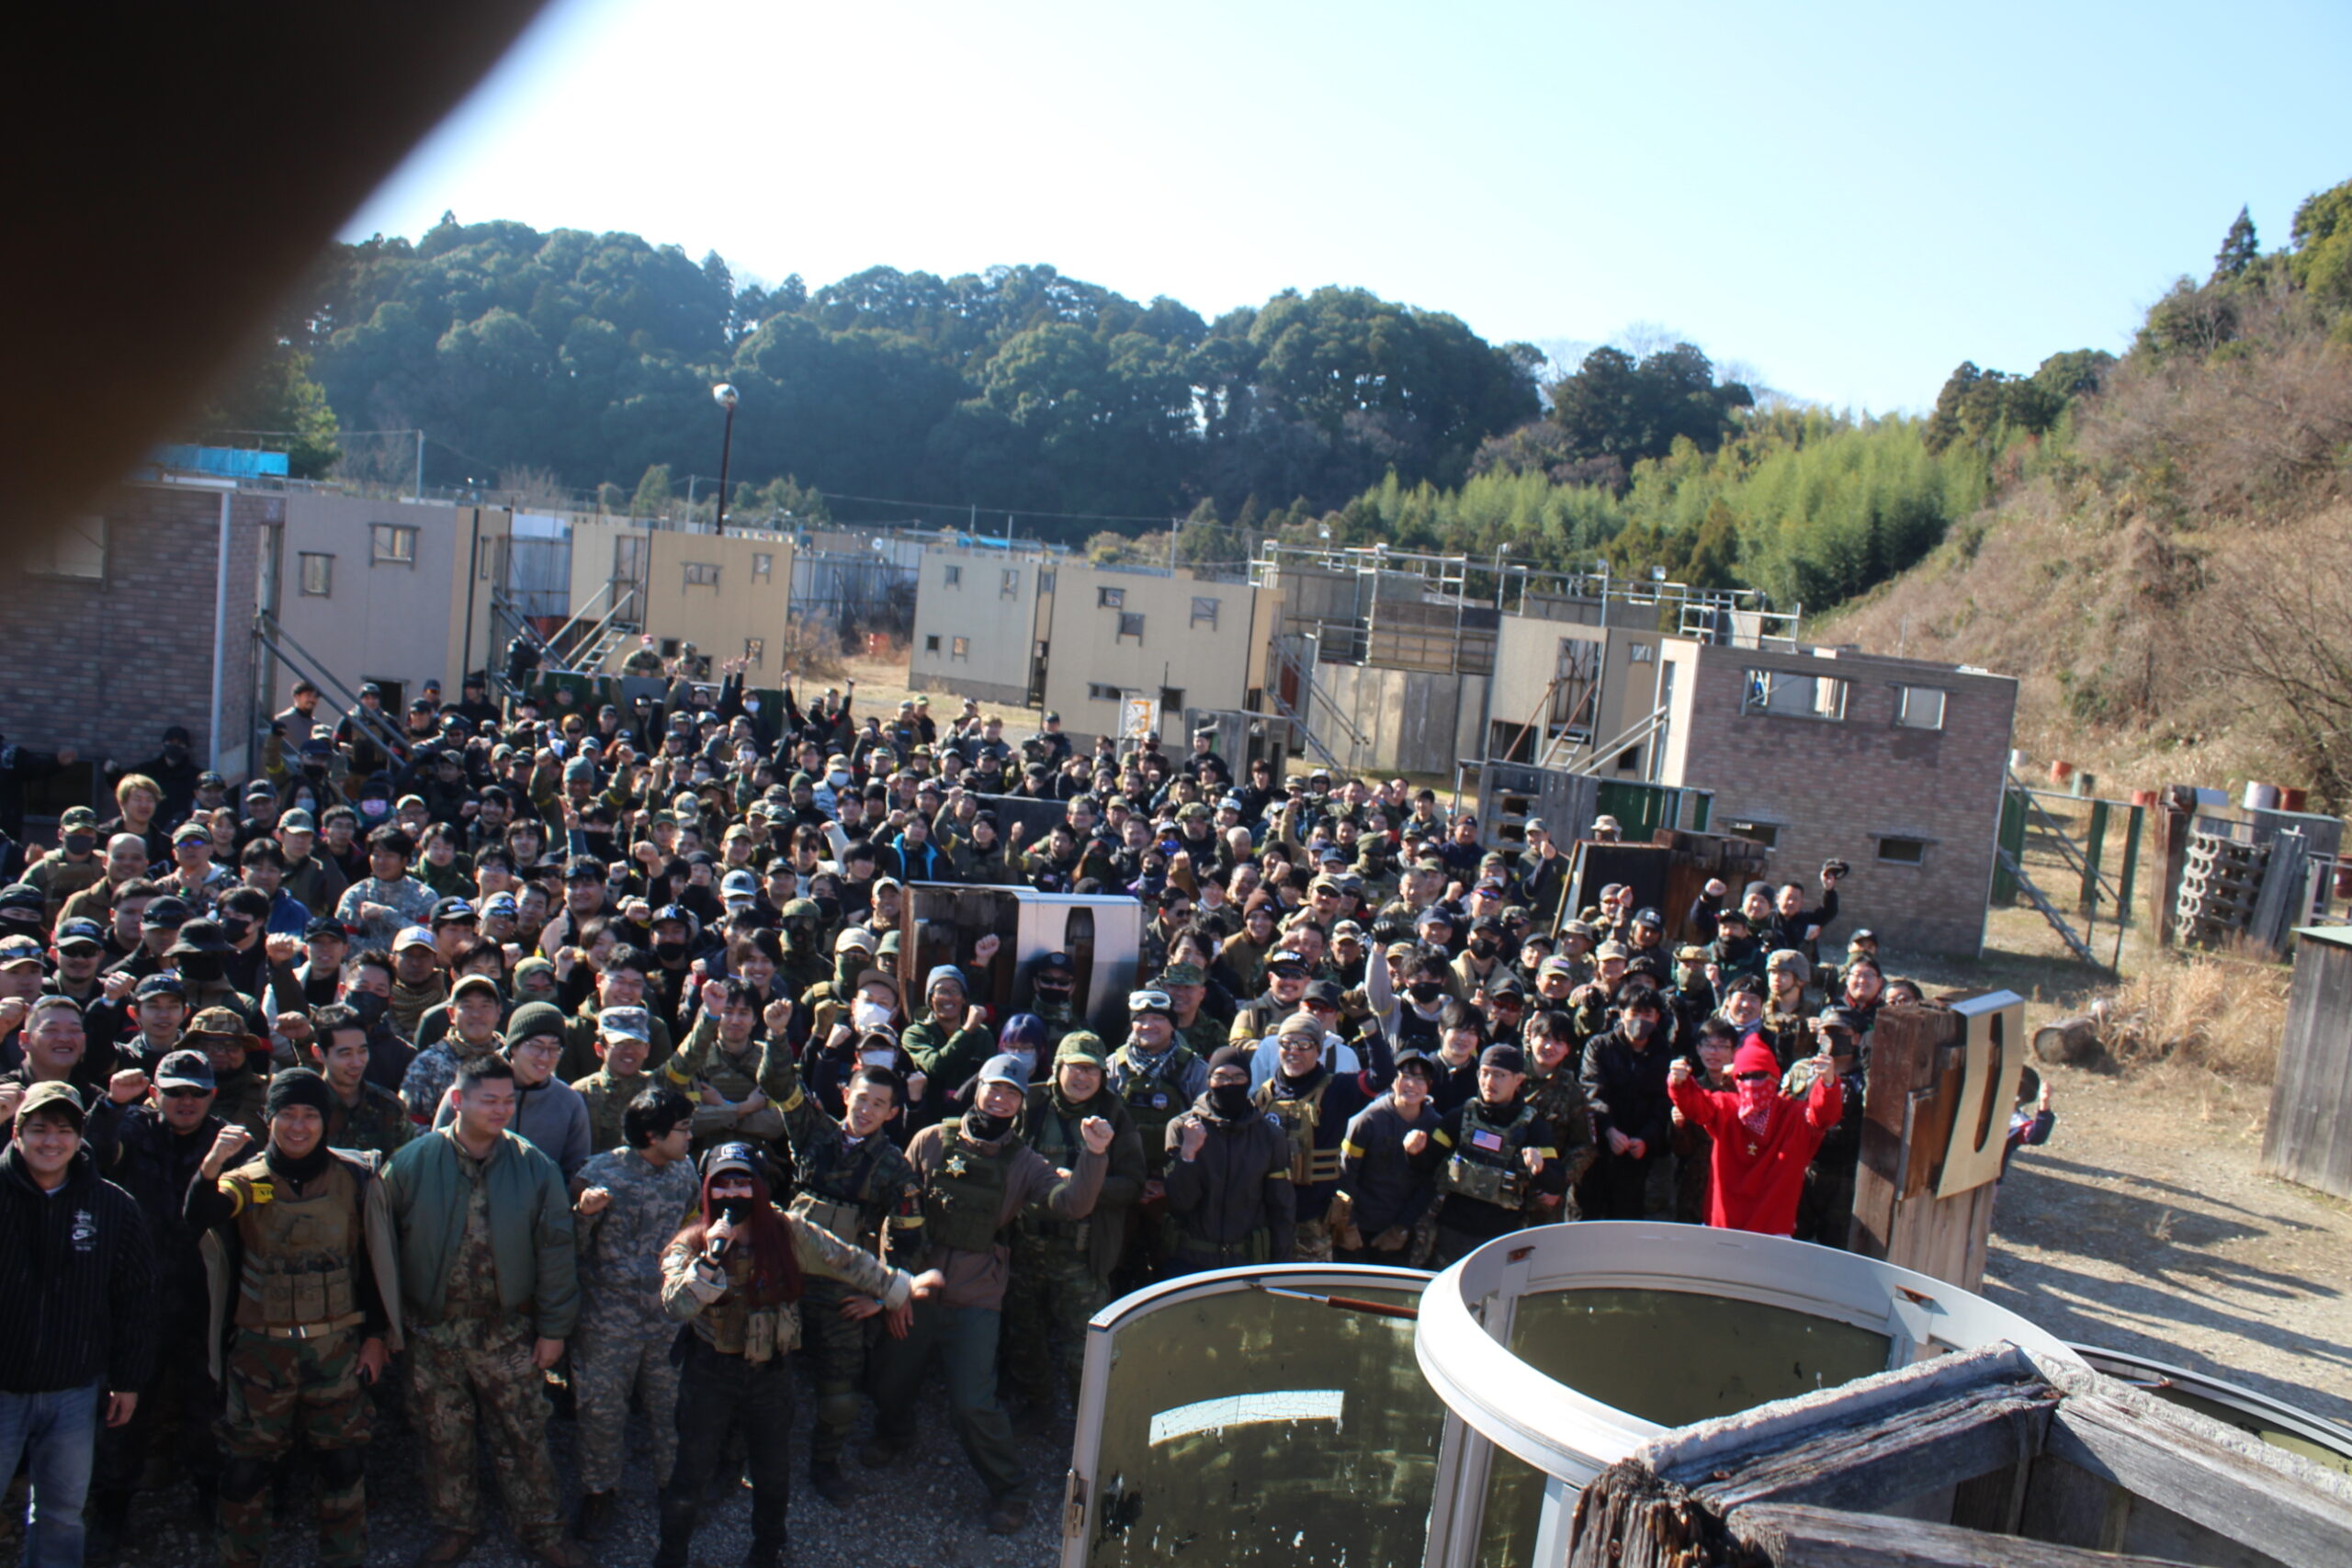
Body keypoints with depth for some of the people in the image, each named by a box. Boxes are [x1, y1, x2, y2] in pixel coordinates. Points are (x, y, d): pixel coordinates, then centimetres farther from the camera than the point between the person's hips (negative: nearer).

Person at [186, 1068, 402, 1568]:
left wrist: (376, 1335, 3)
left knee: (342, 1462, 9)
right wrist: (210, 1167, -40)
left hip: (337, 1347, 0)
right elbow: (199, 1218, -22)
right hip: (260, 1350, 0)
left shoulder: (355, 1178, 0)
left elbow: (376, 1258, 5)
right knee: (245, 1466, 7)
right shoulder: (246, 1181, 0)